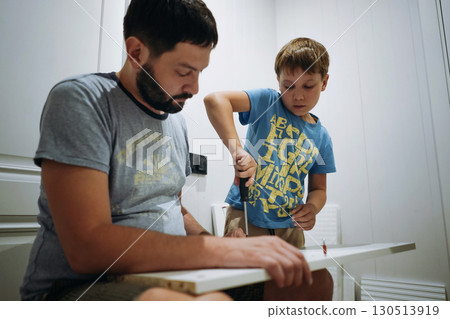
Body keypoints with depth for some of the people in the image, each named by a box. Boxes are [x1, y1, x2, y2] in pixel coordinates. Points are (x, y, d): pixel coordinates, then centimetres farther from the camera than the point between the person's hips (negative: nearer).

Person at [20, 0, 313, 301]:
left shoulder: (176, 119, 10)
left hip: (170, 276, 7)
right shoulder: (80, 100, -13)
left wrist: (214, 242, -1)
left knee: (313, 280, -7)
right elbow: (88, 247, -23)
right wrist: (222, 249, -25)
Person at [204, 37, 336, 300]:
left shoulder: (321, 137, 6)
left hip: (289, 227, 5)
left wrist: (312, 208, -11)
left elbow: (318, 188, 12)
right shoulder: (268, 102, -7)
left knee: (320, 282, 8)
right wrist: (237, 149, -35)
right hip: (246, 218, -4)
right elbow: (215, 100, -23)